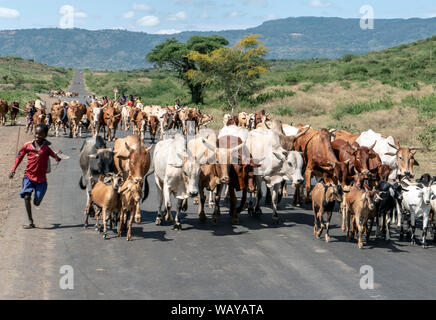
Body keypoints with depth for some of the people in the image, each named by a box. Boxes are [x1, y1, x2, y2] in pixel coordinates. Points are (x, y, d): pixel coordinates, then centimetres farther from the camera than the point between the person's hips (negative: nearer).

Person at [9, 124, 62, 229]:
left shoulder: (47, 147, -4)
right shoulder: (27, 146, -1)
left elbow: (58, 158, -6)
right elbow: (19, 157, 12)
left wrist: (58, 156, -29)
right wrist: (13, 170, 6)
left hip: (41, 178, 0)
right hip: (29, 176, 1)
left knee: (36, 203, 1)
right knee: (26, 197, -19)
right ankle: (30, 222, -11)